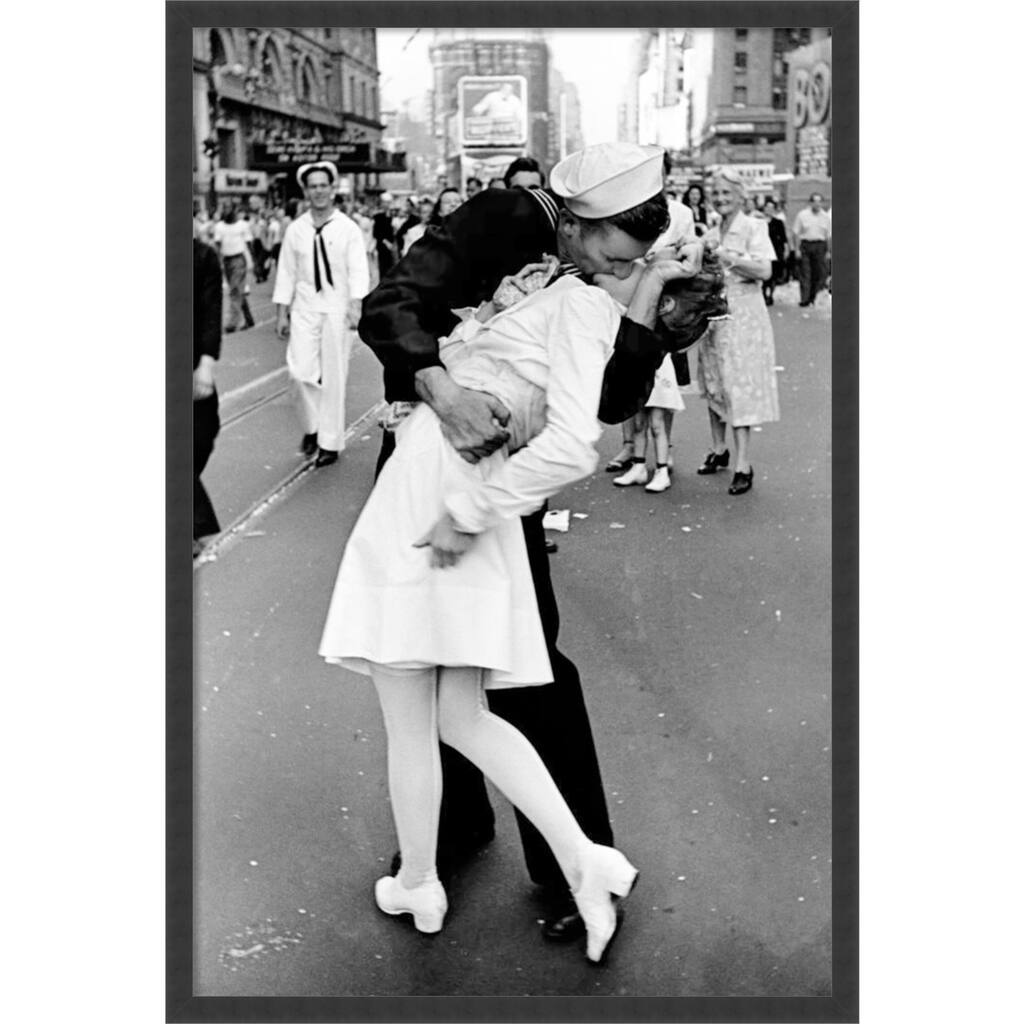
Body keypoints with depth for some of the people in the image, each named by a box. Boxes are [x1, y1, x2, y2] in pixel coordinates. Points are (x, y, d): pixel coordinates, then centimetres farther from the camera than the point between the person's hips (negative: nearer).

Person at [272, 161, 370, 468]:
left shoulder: (348, 229, -2)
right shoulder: (295, 230, 5)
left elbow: (358, 270, -8)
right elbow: (286, 272, 7)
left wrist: (356, 305, -21)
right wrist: (282, 313, 5)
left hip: (337, 308, -2)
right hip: (304, 307, 2)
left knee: (334, 376, 2)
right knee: (301, 371, -8)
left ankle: (330, 442, 13)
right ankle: (311, 426, 18)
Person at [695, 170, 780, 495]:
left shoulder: (753, 227, -4)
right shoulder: (711, 234, 14)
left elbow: (764, 271, -15)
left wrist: (727, 256, -19)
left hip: (742, 313, -6)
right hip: (712, 312, 6)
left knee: (739, 385, -9)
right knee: (713, 383, 10)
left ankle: (743, 465, -8)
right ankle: (719, 450, 25)